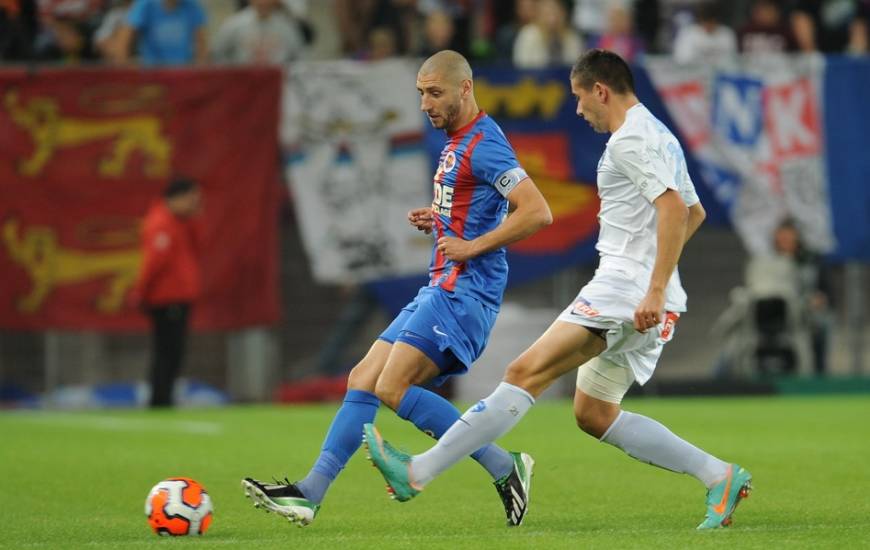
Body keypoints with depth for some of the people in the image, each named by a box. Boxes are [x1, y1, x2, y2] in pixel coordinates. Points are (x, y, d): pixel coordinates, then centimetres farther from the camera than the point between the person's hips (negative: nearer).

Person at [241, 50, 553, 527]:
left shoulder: (483, 144, -12)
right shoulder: (456, 143, 18)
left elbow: (537, 212, -21)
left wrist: (471, 246, -19)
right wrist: (436, 221, 12)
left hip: (463, 291, -10)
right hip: (440, 289, 10)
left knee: (393, 387, -18)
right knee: (363, 380, 5)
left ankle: (505, 468, -11)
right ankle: (309, 494, 3)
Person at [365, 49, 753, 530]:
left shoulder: (630, 139, -11)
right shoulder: (660, 138, 21)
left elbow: (674, 209, -24)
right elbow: (694, 212, 34)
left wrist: (655, 290, -27)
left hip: (624, 288, -10)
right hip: (641, 298, 10)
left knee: (527, 373, -16)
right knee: (593, 414, 14)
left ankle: (417, 472, -24)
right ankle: (718, 476, 10)